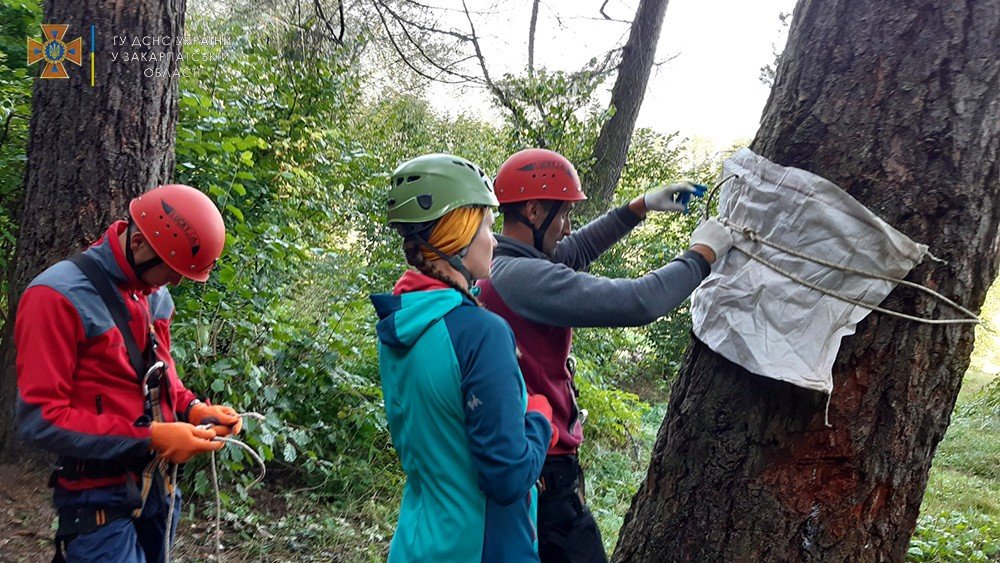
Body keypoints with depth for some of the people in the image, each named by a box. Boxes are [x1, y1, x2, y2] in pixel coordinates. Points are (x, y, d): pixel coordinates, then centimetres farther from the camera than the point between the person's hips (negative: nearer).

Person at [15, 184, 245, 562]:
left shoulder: (156, 296, 6)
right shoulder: (59, 296, -17)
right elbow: (40, 417, -21)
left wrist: (192, 409, -1)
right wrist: (149, 438, -24)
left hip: (157, 487, 7)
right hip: (101, 501, -7)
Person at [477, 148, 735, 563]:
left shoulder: (494, 264, 4)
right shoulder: (524, 277, -25)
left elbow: (574, 251, 19)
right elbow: (638, 302, -27)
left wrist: (640, 207, 16)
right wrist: (702, 253, -12)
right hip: (544, 475, -10)